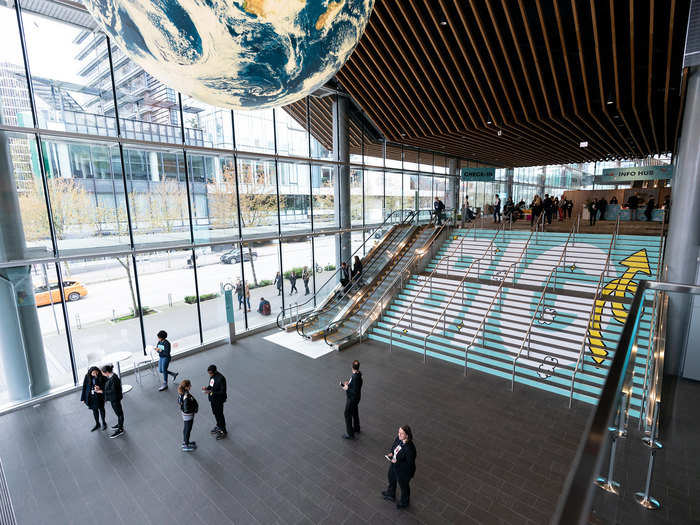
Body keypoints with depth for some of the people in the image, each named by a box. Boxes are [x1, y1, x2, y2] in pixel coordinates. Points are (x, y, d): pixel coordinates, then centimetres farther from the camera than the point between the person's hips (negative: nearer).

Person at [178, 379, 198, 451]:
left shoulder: (181, 393, -9)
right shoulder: (186, 396, -36)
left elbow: (179, 402, 6)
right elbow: (186, 409, -32)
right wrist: (195, 408, -17)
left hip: (184, 413, 8)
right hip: (188, 415, -8)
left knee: (185, 428, 26)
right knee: (187, 430, 12)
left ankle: (185, 442, 46)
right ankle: (186, 446, 30)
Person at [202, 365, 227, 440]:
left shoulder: (221, 378, -29)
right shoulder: (212, 376, -4)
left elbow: (223, 392, -26)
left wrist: (211, 392, -31)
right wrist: (207, 388, -8)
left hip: (218, 400, -8)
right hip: (212, 399, 8)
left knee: (220, 415, 7)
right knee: (215, 413, 24)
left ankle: (223, 431, 25)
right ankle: (218, 426, 46)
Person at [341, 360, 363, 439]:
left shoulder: (355, 378, -34)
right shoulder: (358, 373, -6)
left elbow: (355, 392, -31)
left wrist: (347, 388, -20)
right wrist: (347, 383, 1)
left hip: (352, 399, -9)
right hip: (354, 398, 9)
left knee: (347, 414, 6)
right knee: (355, 412, 25)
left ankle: (350, 434, 19)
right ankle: (356, 429, 44)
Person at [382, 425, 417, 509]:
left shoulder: (409, 448, -39)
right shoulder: (398, 438, -18)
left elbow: (410, 464, -29)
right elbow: (393, 446, 3)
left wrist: (397, 462, -32)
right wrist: (391, 453, -15)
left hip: (404, 472, -7)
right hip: (394, 466, 7)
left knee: (404, 486, 22)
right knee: (391, 478, 32)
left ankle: (404, 502, 54)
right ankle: (390, 495, 64)